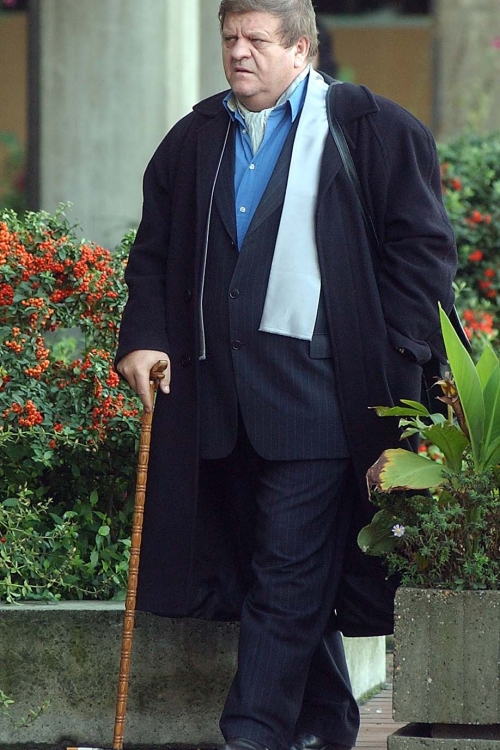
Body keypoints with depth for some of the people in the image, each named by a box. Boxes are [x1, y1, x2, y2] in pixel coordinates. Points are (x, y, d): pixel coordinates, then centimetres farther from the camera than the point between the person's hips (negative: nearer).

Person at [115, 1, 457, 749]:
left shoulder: (372, 129, 0)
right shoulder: (196, 140, 16)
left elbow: (423, 243, 0)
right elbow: (154, 253, 20)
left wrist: (394, 348, -7)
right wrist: (144, 336, 4)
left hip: (317, 386, -5)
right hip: (219, 390, 5)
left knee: (289, 570, -10)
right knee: (280, 567, 9)